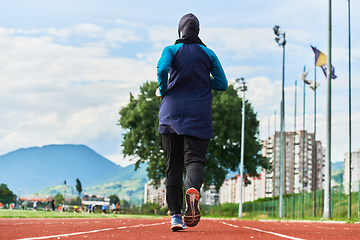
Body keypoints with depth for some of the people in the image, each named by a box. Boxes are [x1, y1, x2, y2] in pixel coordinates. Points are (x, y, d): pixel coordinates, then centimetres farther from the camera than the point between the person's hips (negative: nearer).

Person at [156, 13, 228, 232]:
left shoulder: (171, 50, 5)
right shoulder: (208, 54, 10)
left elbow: (163, 69, -16)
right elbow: (222, 84, 6)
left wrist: (162, 91, 1)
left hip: (171, 113, 0)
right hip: (199, 115, 0)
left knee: (173, 165, 6)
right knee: (195, 158, -6)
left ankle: (175, 215, 0)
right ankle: (193, 189, -40)